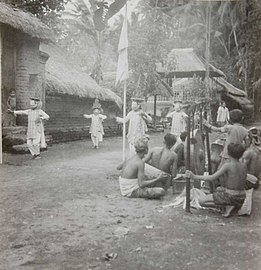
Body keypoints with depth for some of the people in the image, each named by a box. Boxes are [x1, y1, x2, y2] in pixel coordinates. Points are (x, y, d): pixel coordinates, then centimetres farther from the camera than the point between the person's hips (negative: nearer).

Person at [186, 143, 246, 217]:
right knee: (218, 189, 35)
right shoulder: (244, 167, 4)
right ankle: (229, 205, 8)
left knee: (201, 201, 0)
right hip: (241, 199, 8)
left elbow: (211, 178, -17)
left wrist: (194, 176, -13)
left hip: (230, 196, -7)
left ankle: (228, 206, -7)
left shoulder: (227, 165, -15)